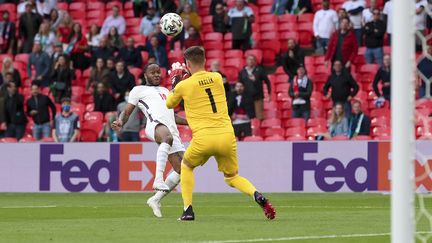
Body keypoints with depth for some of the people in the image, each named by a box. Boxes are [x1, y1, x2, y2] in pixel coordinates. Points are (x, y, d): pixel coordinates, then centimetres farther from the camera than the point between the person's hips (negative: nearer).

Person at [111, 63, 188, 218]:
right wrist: (120, 122, -10)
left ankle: (156, 199, 7)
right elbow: (127, 112, 12)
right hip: (155, 124, -7)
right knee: (168, 138, -43)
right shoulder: (139, 90, 19)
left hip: (172, 131, 7)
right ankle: (158, 179, -54)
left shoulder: (165, 91, 38)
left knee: (181, 170, -5)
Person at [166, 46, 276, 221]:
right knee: (232, 177, 19)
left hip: (203, 138, -3)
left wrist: (174, 83, 35)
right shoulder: (217, 78, 9)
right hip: (226, 136, 3)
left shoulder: (183, 85, 1)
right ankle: (258, 196, -11)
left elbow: (169, 104, 22)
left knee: (186, 166, 26)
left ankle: (188, 210, 13)